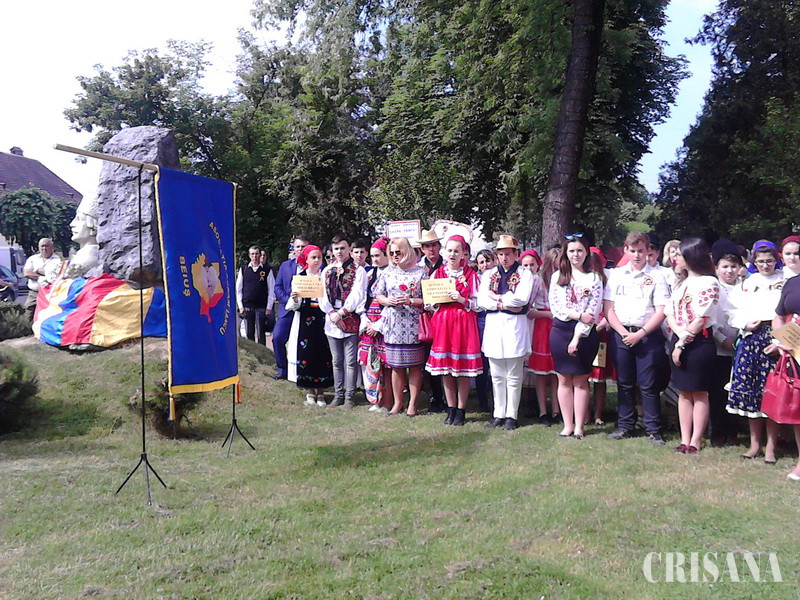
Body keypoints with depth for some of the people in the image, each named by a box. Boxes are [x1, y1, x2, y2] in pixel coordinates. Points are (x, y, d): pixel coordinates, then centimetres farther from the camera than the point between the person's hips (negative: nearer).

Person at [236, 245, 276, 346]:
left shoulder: (267, 270, 1)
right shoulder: (243, 270, 6)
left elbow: (271, 290, 1)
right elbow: (238, 289, 8)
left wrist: (269, 307, -4)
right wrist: (240, 307, 1)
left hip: (261, 307, -2)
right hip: (247, 306, 2)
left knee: (261, 334, 0)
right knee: (249, 334, 7)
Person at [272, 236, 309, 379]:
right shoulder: (285, 265, 13)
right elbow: (278, 287, 9)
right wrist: (288, 300, -7)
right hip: (287, 309, 3)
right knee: (277, 338, -9)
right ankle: (282, 369, 7)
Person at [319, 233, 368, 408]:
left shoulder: (358, 270, -1)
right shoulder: (327, 271, 14)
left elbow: (357, 295, -11)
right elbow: (322, 295, 8)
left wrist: (341, 313, -16)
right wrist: (331, 313, -8)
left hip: (350, 320, -5)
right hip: (332, 320, 5)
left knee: (350, 361, -1)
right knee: (336, 361, 12)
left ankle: (349, 397, 6)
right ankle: (338, 395, 20)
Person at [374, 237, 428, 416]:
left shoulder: (420, 272, 1)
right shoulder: (388, 272, 11)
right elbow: (378, 295, 13)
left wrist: (410, 301, -15)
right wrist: (388, 301, -7)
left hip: (413, 325, -3)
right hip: (393, 324, 3)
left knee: (415, 365, 1)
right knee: (396, 366, 7)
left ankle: (412, 403, 11)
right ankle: (397, 403, 18)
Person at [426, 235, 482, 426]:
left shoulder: (470, 275, 2)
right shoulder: (437, 273, 11)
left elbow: (477, 303, -1)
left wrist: (462, 299, -17)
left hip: (464, 322, -3)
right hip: (442, 322, 3)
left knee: (462, 369, 0)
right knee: (444, 368, 6)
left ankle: (461, 410, 11)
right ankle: (451, 409, 19)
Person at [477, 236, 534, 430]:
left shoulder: (524, 273, 3)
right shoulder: (489, 274, 13)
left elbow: (522, 298, -14)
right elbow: (482, 300, 0)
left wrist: (496, 297, -6)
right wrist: (504, 304, -12)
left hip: (515, 326, -3)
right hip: (493, 324, 4)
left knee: (514, 376, 2)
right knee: (497, 375, 9)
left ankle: (511, 416, 11)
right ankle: (498, 414, 18)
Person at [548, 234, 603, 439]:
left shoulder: (594, 278, 2)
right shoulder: (558, 276, 9)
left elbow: (594, 311, -6)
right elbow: (555, 306, 0)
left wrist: (577, 336, -13)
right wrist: (578, 316, -14)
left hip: (585, 333, -2)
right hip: (561, 331, 2)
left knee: (581, 380, 3)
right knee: (564, 380, 4)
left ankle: (579, 426, 9)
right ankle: (567, 425, 11)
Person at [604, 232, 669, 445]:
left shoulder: (656, 276, 2)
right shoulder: (616, 275, 10)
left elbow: (660, 312, -4)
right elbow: (608, 307, 5)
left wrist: (640, 334, -12)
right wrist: (623, 332, -7)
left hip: (648, 335, -3)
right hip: (620, 334, 3)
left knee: (648, 385, -2)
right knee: (624, 383, 9)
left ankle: (653, 430, 6)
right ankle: (624, 425, 20)